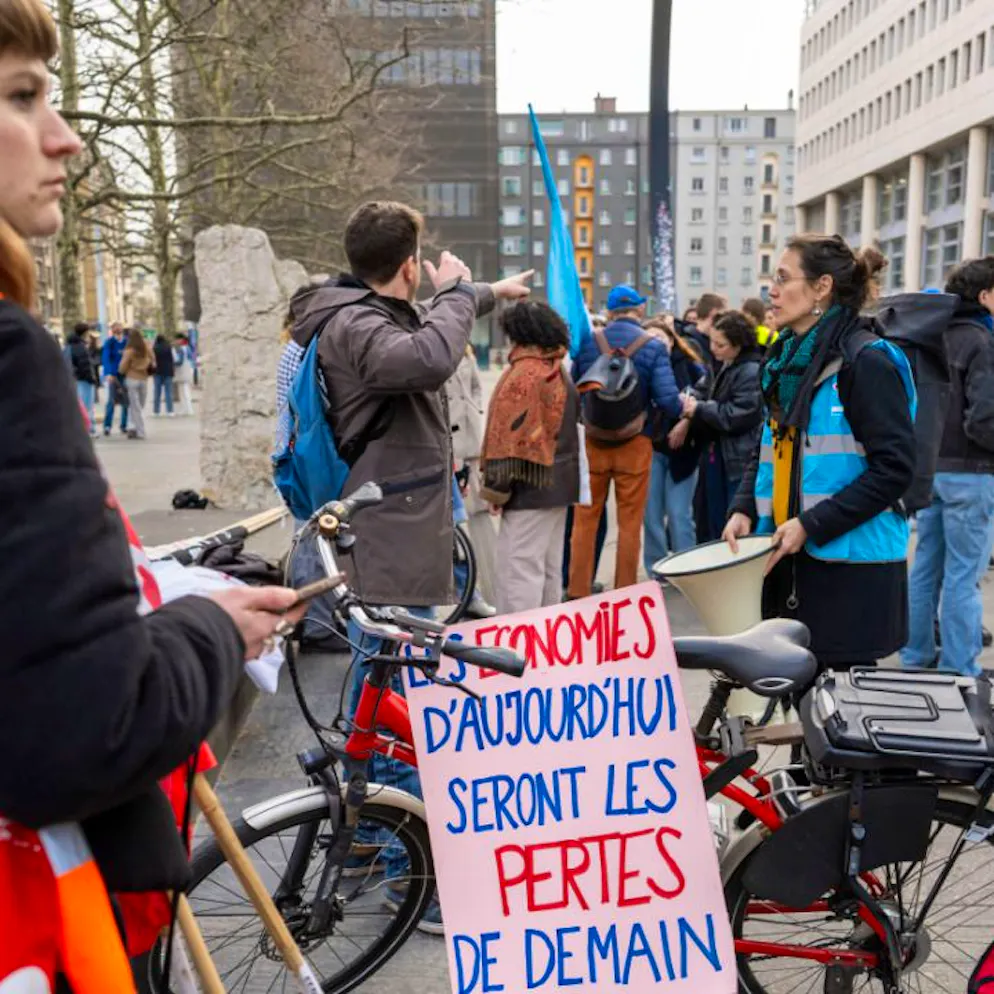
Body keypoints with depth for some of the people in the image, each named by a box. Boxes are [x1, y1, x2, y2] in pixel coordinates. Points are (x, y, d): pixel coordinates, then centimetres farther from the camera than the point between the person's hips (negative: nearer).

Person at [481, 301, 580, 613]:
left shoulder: (524, 373, -16)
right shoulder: (558, 371, 13)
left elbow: (511, 433, -19)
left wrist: (497, 484, -14)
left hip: (531, 484, -10)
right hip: (560, 480, 10)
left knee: (519, 567, -7)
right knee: (549, 567, 16)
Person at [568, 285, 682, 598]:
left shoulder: (588, 343, -2)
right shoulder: (653, 347, -8)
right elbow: (668, 401, -14)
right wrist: (683, 407, 8)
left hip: (592, 442, 2)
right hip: (635, 443, -2)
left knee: (585, 519, 11)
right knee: (629, 523, 8)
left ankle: (578, 592, 16)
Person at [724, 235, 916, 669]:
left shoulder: (865, 361, -12)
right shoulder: (787, 358, 13)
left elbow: (894, 466, -16)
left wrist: (811, 525, -19)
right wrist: (744, 508, 2)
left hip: (851, 562, -7)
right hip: (793, 558, 7)